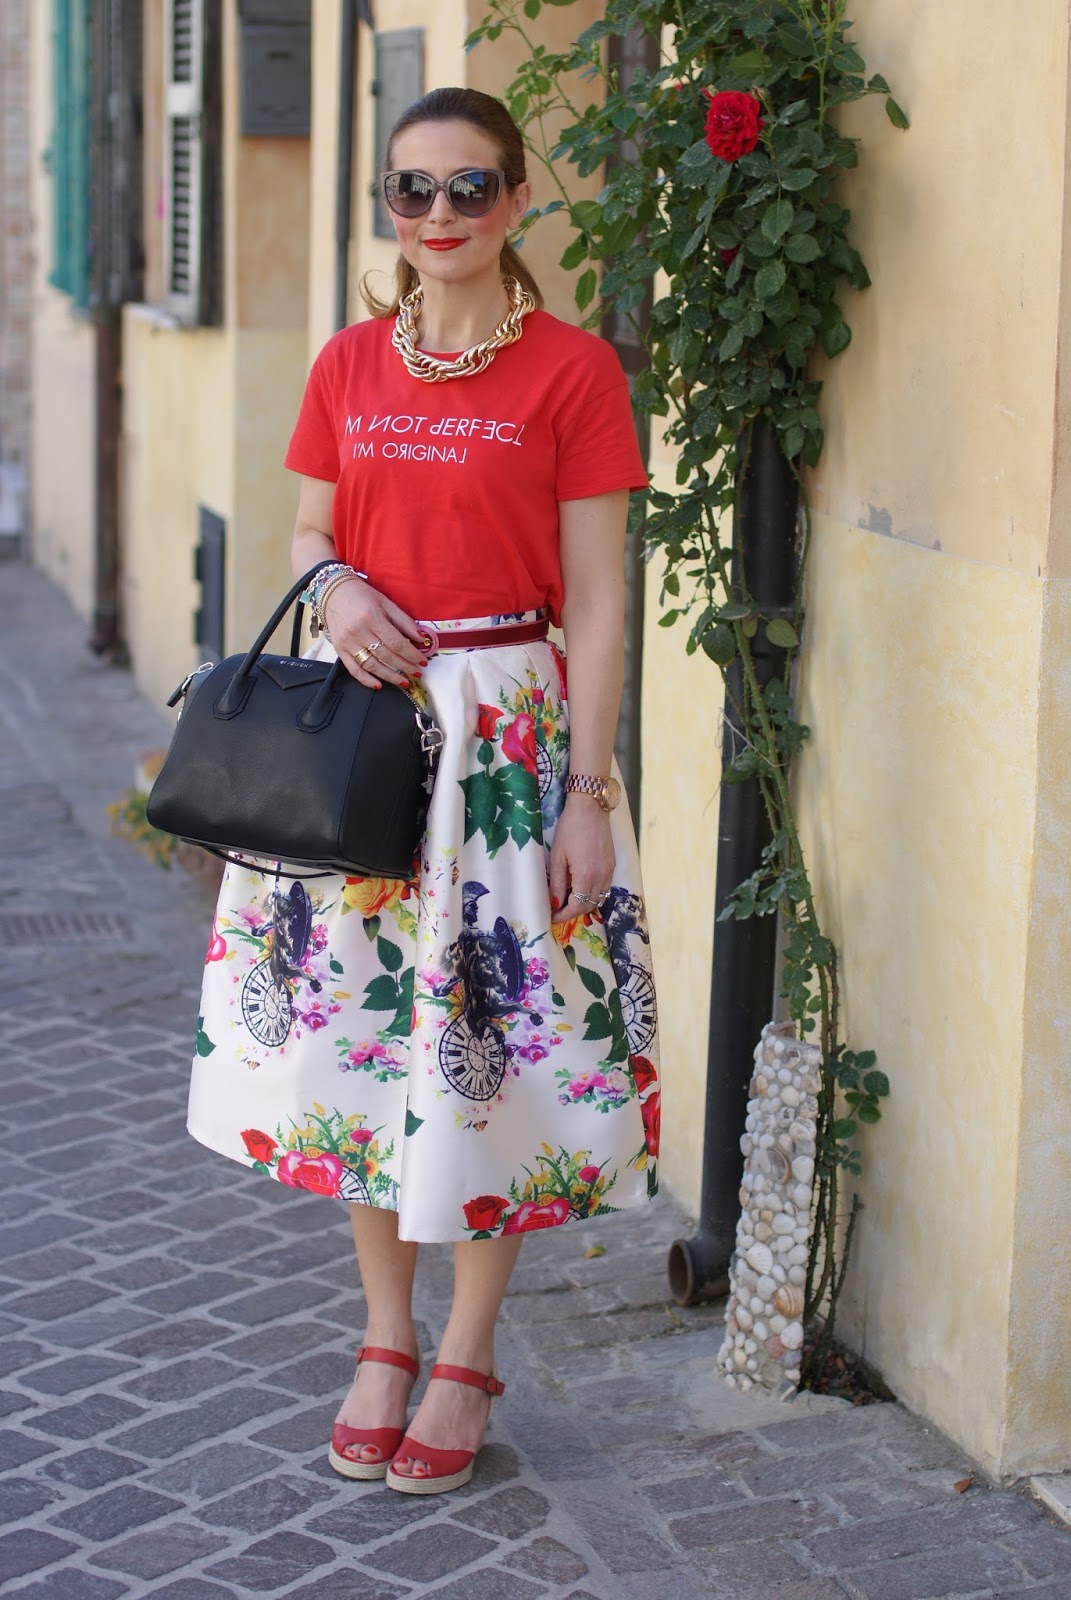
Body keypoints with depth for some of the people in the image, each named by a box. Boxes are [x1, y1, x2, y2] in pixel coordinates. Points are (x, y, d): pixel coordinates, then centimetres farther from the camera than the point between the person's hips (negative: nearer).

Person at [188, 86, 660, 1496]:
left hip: (509, 725, -4)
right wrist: (338, 590, -9)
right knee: (361, 1034, 9)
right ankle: (385, 1338, 25)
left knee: (491, 1037, 2)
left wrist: (588, 796, -11)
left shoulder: (572, 369, -6)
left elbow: (597, 601, -7)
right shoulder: (349, 365, 7)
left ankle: (468, 1358, 18)